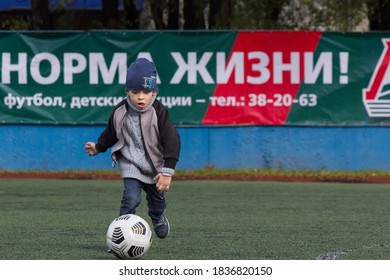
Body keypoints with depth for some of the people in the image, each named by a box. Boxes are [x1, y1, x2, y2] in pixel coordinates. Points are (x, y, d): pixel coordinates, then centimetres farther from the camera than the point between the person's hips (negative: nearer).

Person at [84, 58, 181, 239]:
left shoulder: (159, 113, -20)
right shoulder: (120, 112, -13)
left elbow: (171, 141, -19)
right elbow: (111, 132, 9)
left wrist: (167, 171, -23)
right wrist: (98, 148, 21)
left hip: (155, 165, 1)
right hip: (130, 162, -1)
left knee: (157, 199, 22)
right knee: (131, 197, -22)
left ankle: (158, 217, 57)